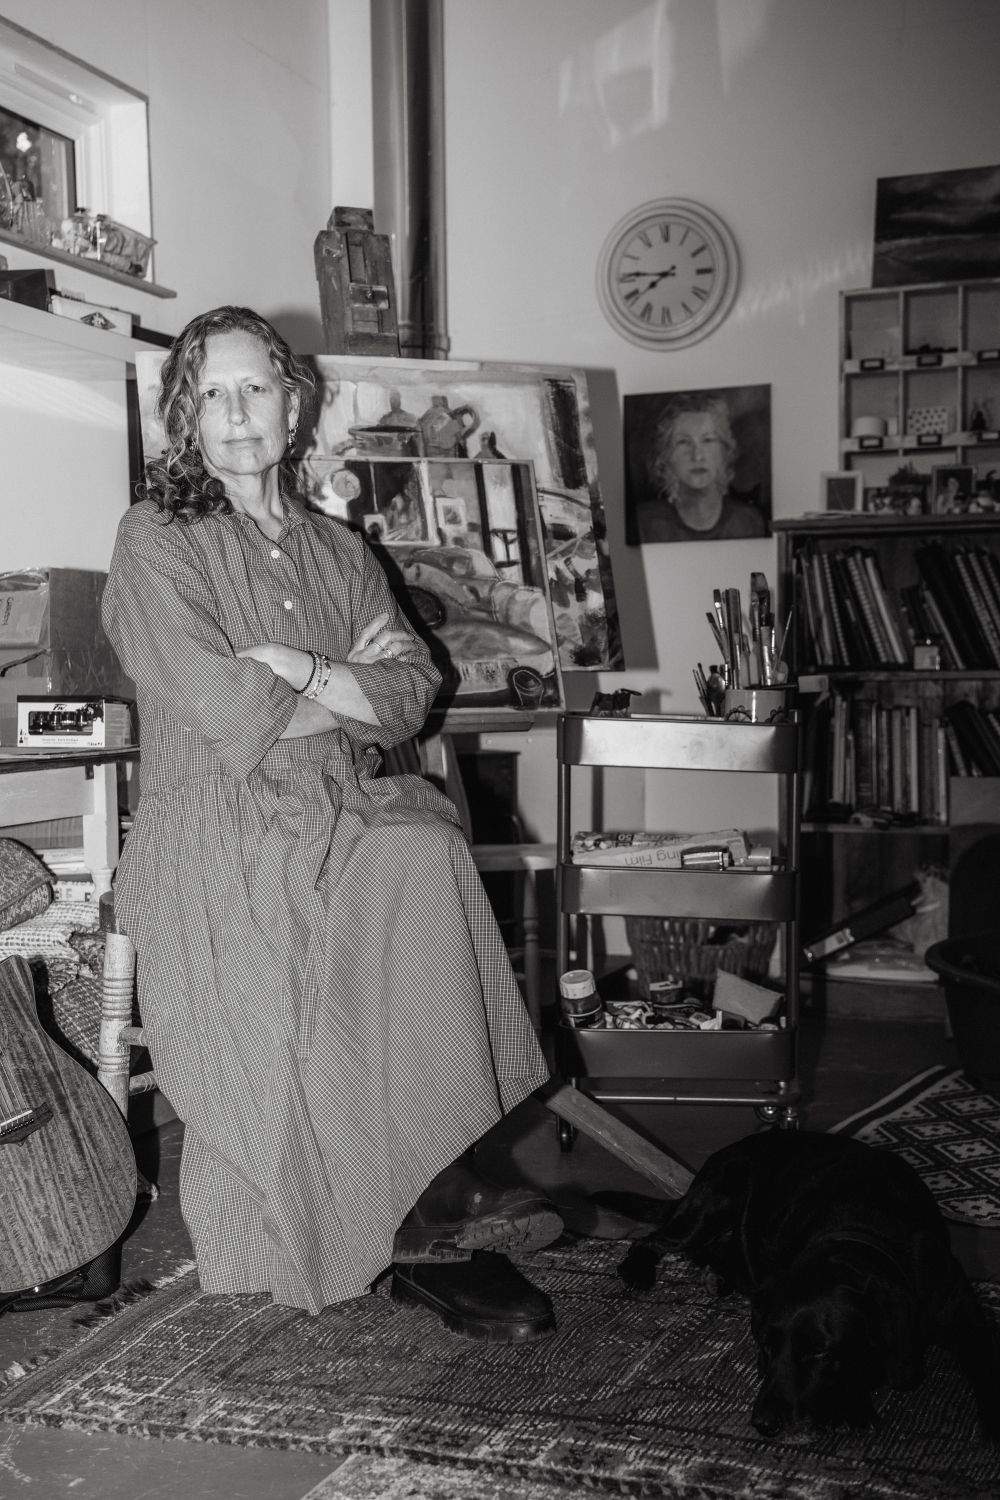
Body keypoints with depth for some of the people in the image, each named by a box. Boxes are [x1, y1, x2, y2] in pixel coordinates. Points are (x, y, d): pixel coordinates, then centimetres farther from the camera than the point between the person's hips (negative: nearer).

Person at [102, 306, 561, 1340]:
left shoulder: (340, 552, 20)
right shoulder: (156, 541, 5)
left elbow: (412, 693, 7)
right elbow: (221, 708, -9)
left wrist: (299, 672, -7)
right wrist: (349, 682, 1)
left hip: (345, 817, 4)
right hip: (219, 835, -4)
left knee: (427, 855, -29)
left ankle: (430, 1210, -25)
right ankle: (435, 1214, -19)